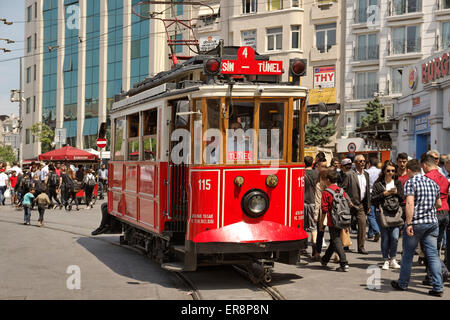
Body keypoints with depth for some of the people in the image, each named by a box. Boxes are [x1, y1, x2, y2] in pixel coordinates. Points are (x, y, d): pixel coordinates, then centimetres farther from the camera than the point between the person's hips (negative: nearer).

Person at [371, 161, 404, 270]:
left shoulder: (397, 182, 12)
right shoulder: (378, 183, 4)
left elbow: (402, 198, 9)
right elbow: (373, 199, -2)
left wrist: (396, 192, -9)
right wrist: (384, 193, -13)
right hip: (382, 212, -1)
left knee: (395, 237, -8)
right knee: (385, 237, 0)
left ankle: (393, 259, 9)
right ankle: (386, 260, 11)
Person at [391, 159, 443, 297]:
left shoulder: (410, 182, -8)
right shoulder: (432, 183, 11)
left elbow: (410, 203, -20)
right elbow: (439, 204, 19)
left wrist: (409, 223, -21)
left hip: (416, 223, -5)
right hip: (432, 222, 5)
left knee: (407, 255, 9)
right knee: (433, 255, 4)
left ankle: (402, 284, 21)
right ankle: (437, 287, -2)